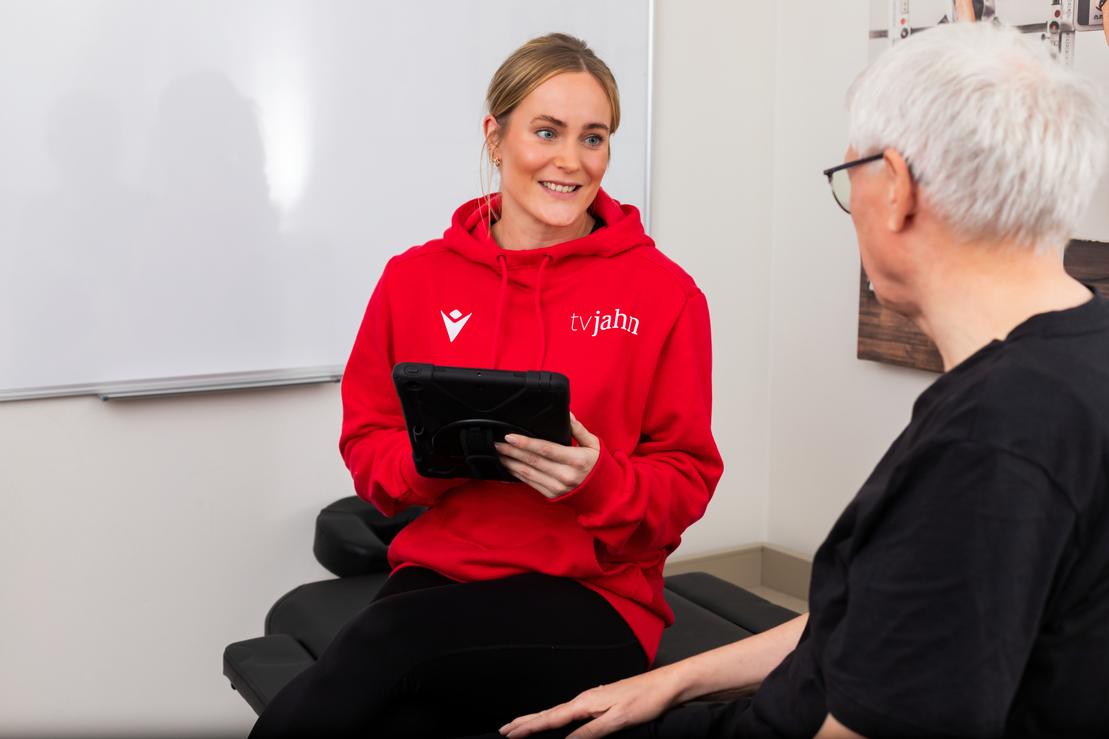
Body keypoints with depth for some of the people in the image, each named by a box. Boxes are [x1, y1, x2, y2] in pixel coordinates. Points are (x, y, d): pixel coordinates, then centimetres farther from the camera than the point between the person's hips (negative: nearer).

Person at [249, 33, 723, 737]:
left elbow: (687, 484, 2)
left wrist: (597, 479, -18)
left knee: (383, 642, -29)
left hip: (594, 599, -2)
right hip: (437, 573, 2)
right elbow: (367, 449, 11)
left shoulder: (663, 292, 0)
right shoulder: (415, 278, 7)